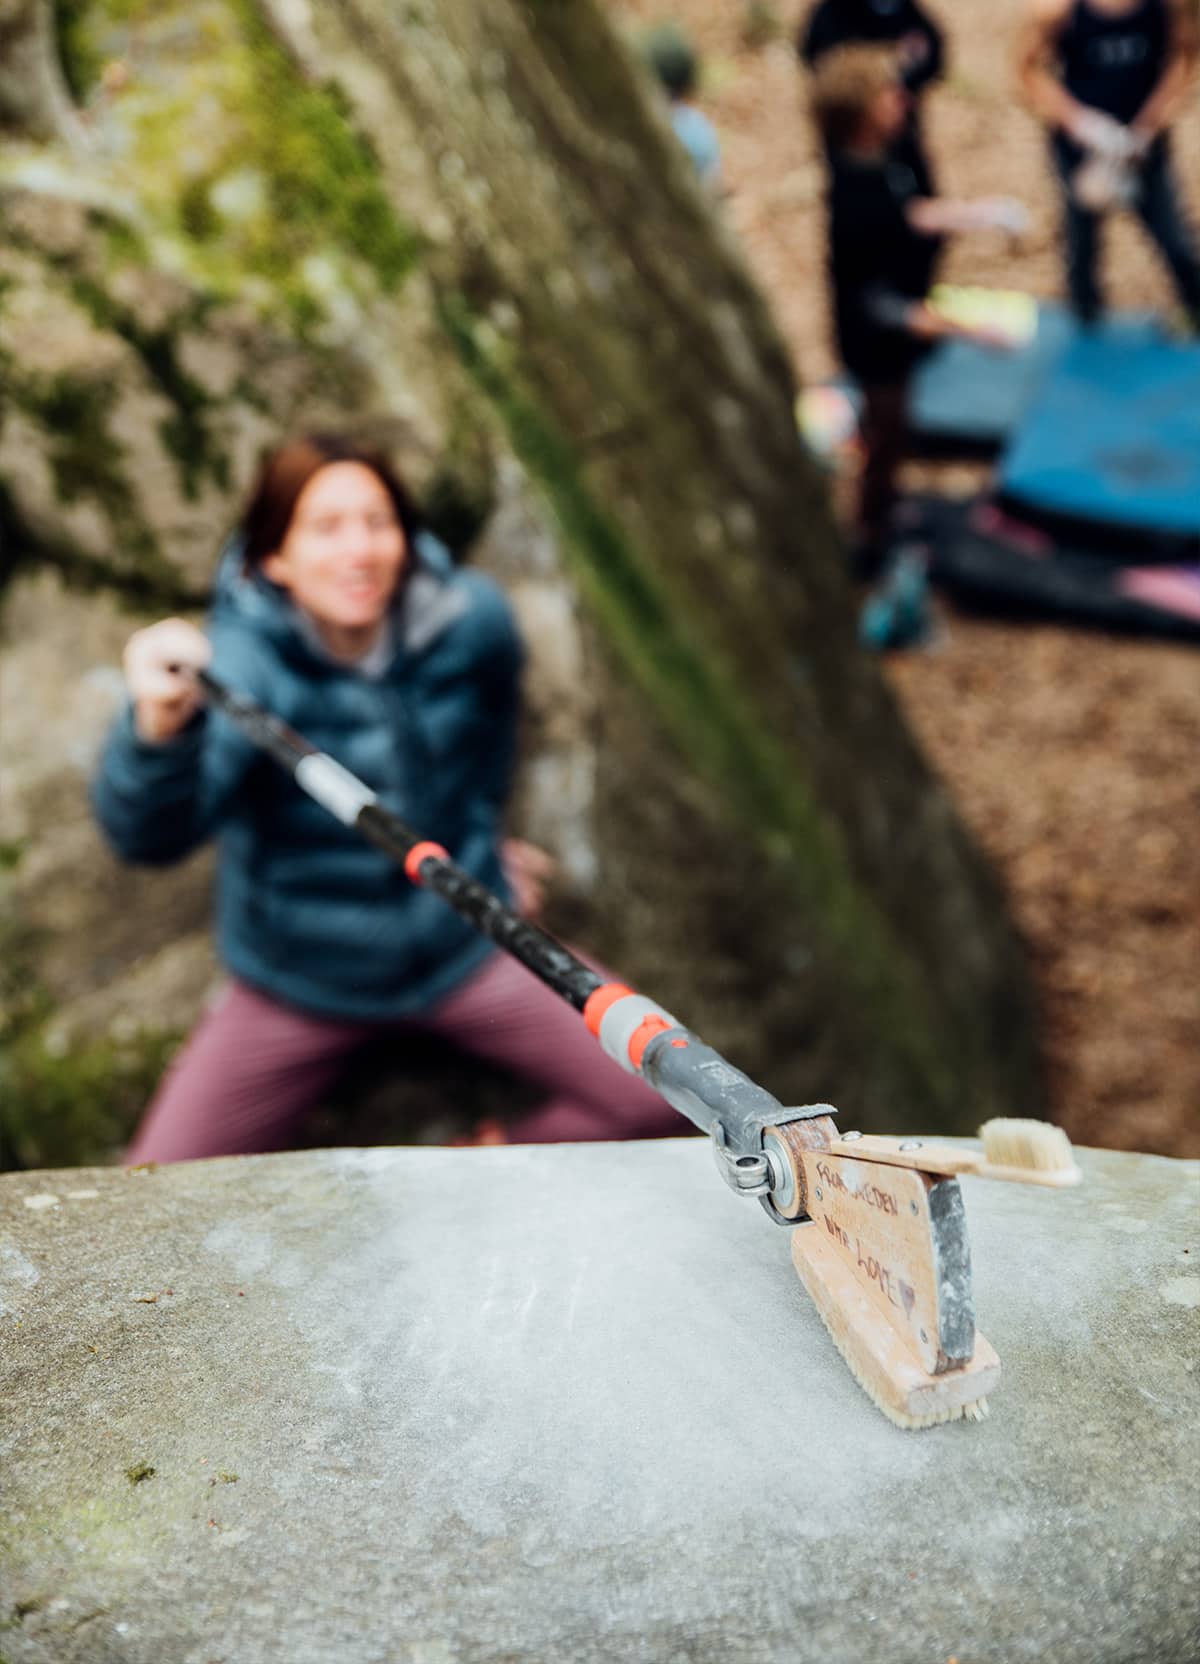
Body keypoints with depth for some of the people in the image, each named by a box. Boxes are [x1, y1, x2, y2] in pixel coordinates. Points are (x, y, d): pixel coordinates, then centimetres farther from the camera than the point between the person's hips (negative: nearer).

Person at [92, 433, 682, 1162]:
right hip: (299, 984, -2)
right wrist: (160, 726, -62)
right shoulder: (237, 662, -25)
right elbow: (150, 834, -42)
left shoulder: (473, 618, -14)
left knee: (661, 1095, -8)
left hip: (463, 945, 2)